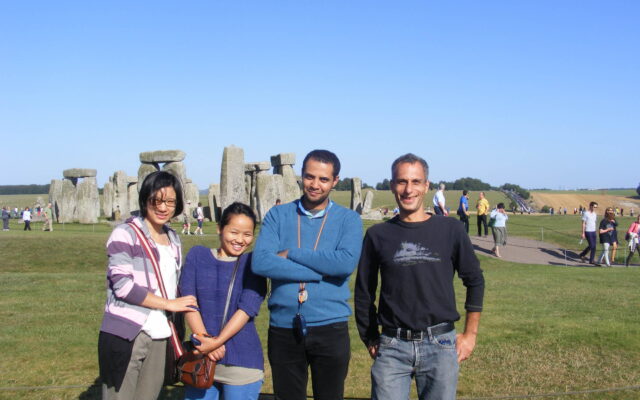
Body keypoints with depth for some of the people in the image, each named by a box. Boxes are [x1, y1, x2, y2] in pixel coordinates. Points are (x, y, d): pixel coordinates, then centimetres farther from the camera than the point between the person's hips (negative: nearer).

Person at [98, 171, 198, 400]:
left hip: (160, 339, 6)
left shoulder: (173, 240, 15)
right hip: (125, 338, -6)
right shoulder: (125, 234, -5)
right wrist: (169, 304, -10)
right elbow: (123, 286, -14)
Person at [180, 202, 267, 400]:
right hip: (201, 356, 2)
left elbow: (248, 308, -10)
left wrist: (217, 341, -18)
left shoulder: (253, 263, 0)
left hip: (241, 362, -2)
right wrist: (204, 338, -14)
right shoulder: (197, 255, 6)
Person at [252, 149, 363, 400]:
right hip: (283, 329, 1)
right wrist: (321, 271, -16)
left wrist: (291, 253, -13)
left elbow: (346, 263, -18)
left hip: (330, 328, 0)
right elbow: (260, 263, -13)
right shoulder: (278, 215, 3)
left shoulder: (349, 219, 1)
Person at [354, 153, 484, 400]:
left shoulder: (450, 230, 2)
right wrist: (370, 339, 10)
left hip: (440, 345, 0)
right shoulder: (378, 235, 4)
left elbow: (475, 281, 9)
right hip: (391, 347, 0)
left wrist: (470, 334, 7)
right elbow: (364, 292, 11)